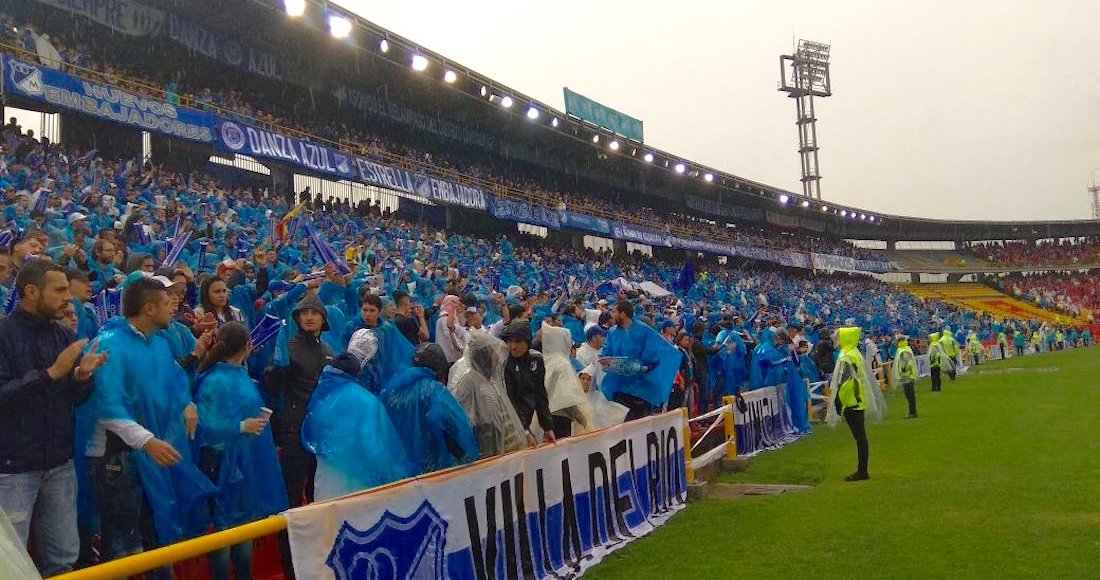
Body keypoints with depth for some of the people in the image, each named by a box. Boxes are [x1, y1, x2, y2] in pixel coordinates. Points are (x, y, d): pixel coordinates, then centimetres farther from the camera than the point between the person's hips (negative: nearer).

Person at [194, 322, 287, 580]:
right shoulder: (214, 381, -16)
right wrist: (241, 427, -20)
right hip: (224, 464, -9)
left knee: (246, 521, 16)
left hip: (247, 462, 9)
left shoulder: (241, 375, 8)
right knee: (224, 524, 2)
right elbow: (207, 426, -19)